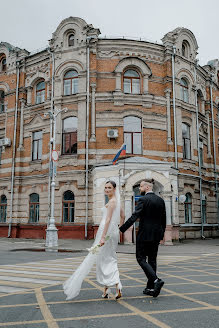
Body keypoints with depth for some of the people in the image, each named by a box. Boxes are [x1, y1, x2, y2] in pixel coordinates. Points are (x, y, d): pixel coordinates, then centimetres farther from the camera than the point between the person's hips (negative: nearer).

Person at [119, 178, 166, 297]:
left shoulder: (143, 200, -13)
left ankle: (156, 280, -14)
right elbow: (163, 219, 13)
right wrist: (161, 234, 23)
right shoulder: (160, 200, 8)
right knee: (152, 260, 12)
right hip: (156, 235, 7)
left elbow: (134, 217, -21)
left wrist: (121, 229, -20)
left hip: (144, 235, -7)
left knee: (141, 258, 2)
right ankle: (150, 287, 17)